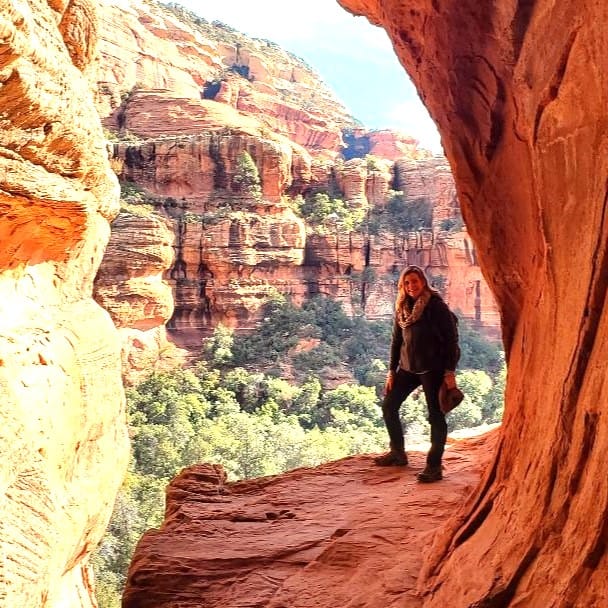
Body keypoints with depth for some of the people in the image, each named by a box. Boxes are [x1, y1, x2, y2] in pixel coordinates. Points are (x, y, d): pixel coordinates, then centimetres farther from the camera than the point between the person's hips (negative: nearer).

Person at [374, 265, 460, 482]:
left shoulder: (436, 305, -9)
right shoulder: (402, 307, 8)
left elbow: (451, 338, -10)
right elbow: (396, 340, 14)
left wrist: (450, 371, -14)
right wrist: (392, 370, 11)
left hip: (433, 369, -7)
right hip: (408, 367, 7)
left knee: (435, 415, -2)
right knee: (388, 407, 8)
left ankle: (434, 466, 7)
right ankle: (398, 453, 25)